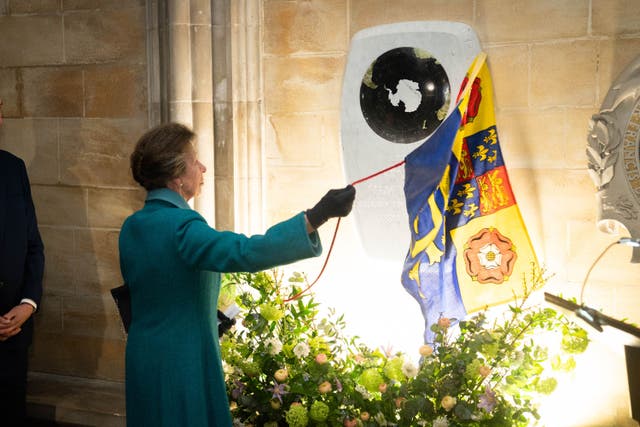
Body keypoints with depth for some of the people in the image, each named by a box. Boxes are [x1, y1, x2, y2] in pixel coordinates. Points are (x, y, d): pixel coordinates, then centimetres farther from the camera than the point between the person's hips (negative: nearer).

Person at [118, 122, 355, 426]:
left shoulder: (131, 227, 5)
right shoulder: (181, 227, -22)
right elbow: (248, 253, -36)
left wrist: (206, 317, 18)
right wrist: (317, 215, -39)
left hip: (140, 361, 8)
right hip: (183, 364, -8)